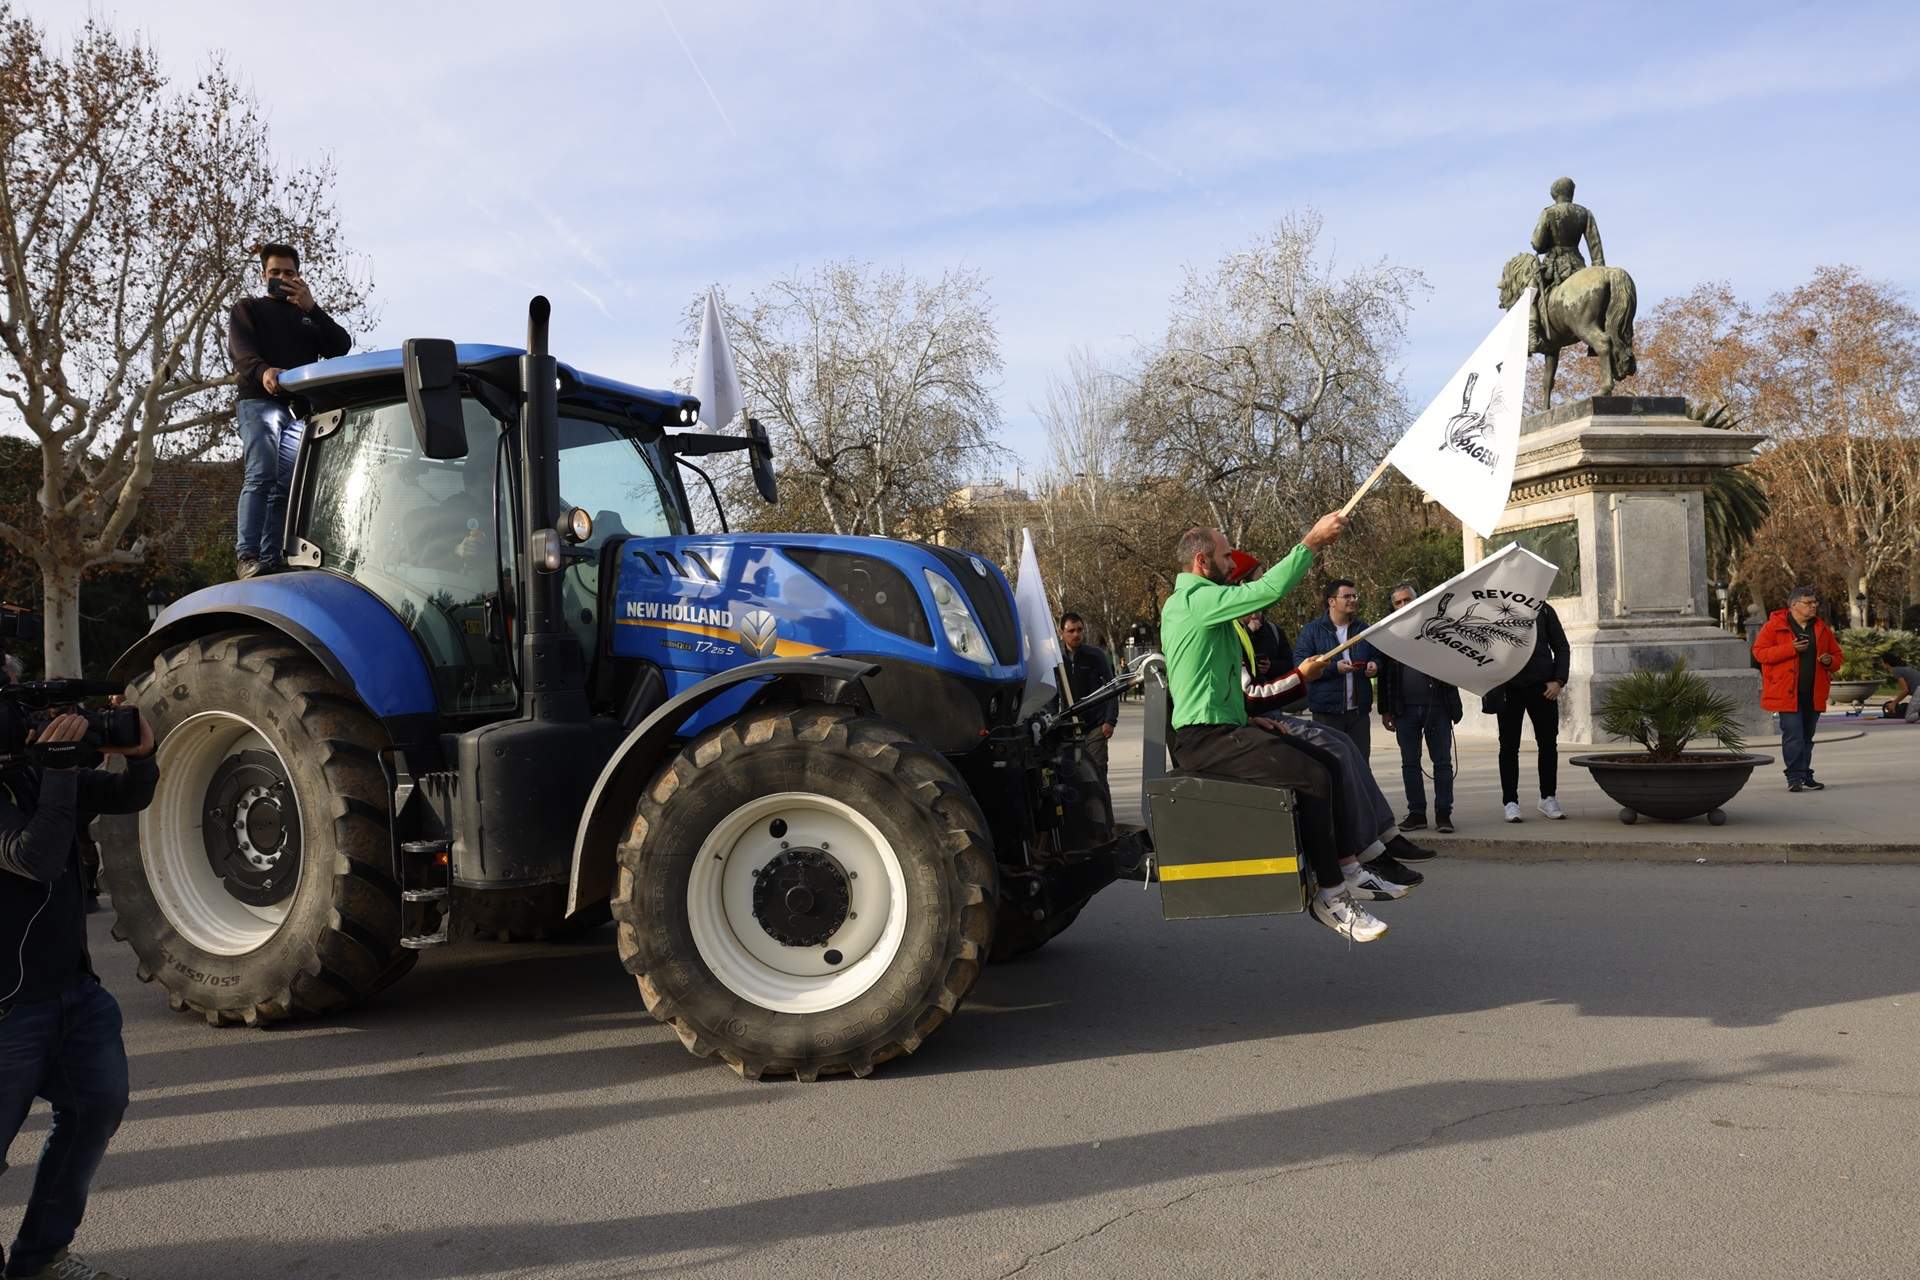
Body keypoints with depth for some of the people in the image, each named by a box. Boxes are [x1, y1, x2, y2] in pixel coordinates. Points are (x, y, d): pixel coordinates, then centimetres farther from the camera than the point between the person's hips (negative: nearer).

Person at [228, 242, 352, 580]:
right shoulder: (248, 308, 17)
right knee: (261, 476, -20)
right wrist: (263, 371, -27)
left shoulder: (309, 317, 26)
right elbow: (239, 349, -4)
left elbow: (342, 346, 7)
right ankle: (246, 557, -28)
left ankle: (271, 560, -6)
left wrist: (311, 307, -5)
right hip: (260, 402, -4)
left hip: (300, 407, 4)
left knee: (285, 487, -3)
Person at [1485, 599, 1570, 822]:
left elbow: (1561, 647, 10)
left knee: (1548, 744, 7)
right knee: (1509, 747, 3)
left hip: (1542, 687, 2)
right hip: (1509, 689, -2)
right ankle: (1510, 801, 11)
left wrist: (1558, 680, -2)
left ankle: (1548, 797, 22)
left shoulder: (1543, 610, 6)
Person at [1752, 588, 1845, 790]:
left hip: (1813, 695, 5)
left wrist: (1830, 660, -3)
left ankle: (1805, 777, 19)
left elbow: (1838, 655, 21)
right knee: (1793, 736, -10)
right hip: (1787, 693, -5)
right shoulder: (1775, 625, -3)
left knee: (1807, 737, 12)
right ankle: (1795, 777, -7)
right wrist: (1790, 649, -17)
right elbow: (1759, 652, -9)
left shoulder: (1821, 628, 13)